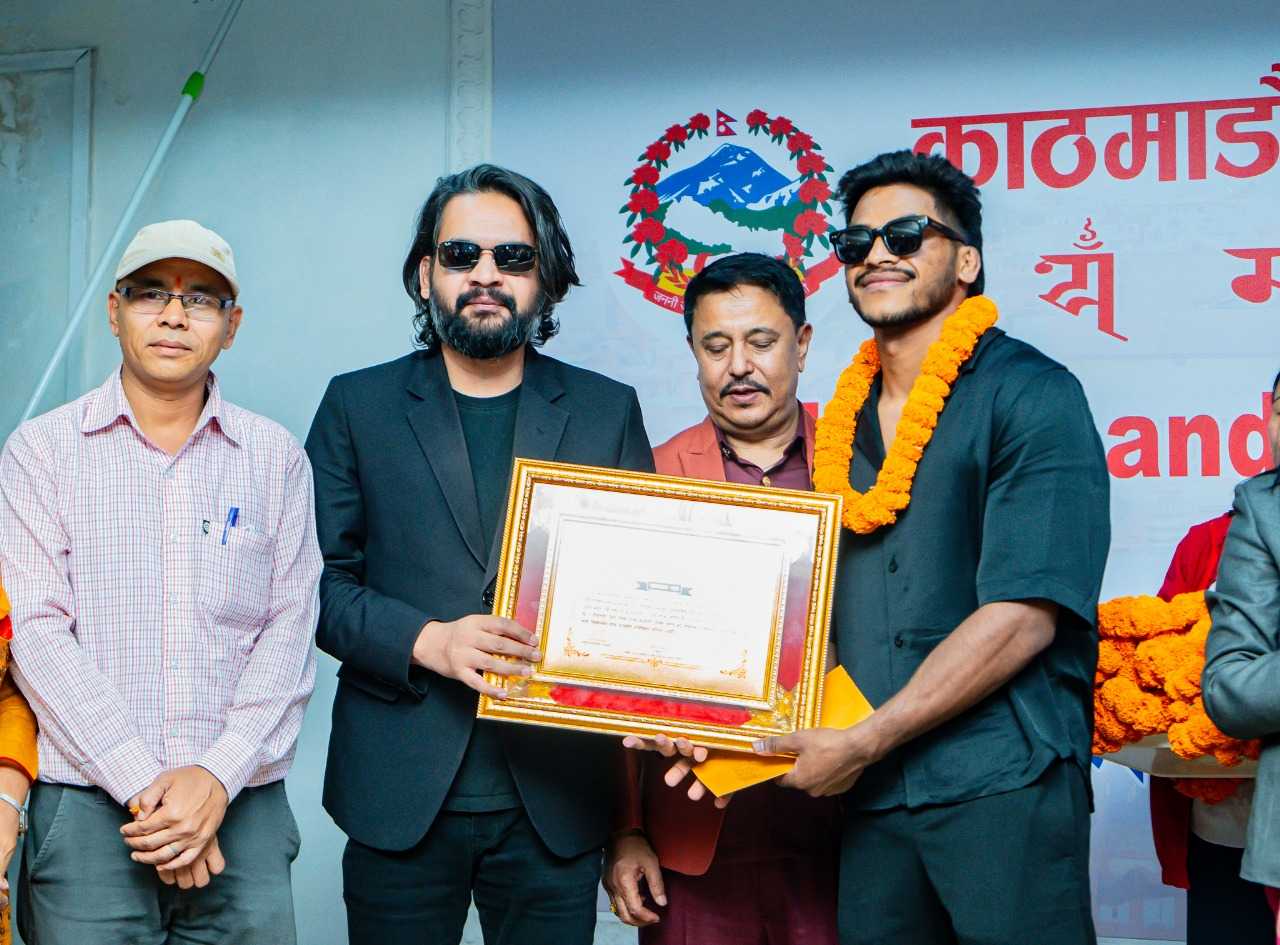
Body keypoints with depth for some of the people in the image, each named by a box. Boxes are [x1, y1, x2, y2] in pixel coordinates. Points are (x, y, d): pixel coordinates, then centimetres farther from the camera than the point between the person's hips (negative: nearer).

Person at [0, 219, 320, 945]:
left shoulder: (277, 457, 7)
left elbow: (292, 631, 2)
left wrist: (218, 777, -11)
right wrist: (145, 788, -12)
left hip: (242, 805, 1)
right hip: (86, 810, -1)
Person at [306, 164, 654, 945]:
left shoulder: (607, 411, 8)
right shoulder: (358, 405, 6)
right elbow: (316, 578, 2)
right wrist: (425, 641, -14)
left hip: (557, 798, 1)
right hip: (402, 793, 0)